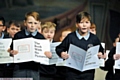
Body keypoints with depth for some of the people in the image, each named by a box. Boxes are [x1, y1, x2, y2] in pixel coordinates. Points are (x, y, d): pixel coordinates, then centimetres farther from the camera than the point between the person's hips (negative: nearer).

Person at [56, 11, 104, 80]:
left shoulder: (94, 38, 0)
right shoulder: (71, 37, -4)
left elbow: (101, 50, 13)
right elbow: (59, 48, 2)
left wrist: (101, 54, -8)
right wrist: (61, 53, -18)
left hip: (88, 73, 1)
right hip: (72, 72, -1)